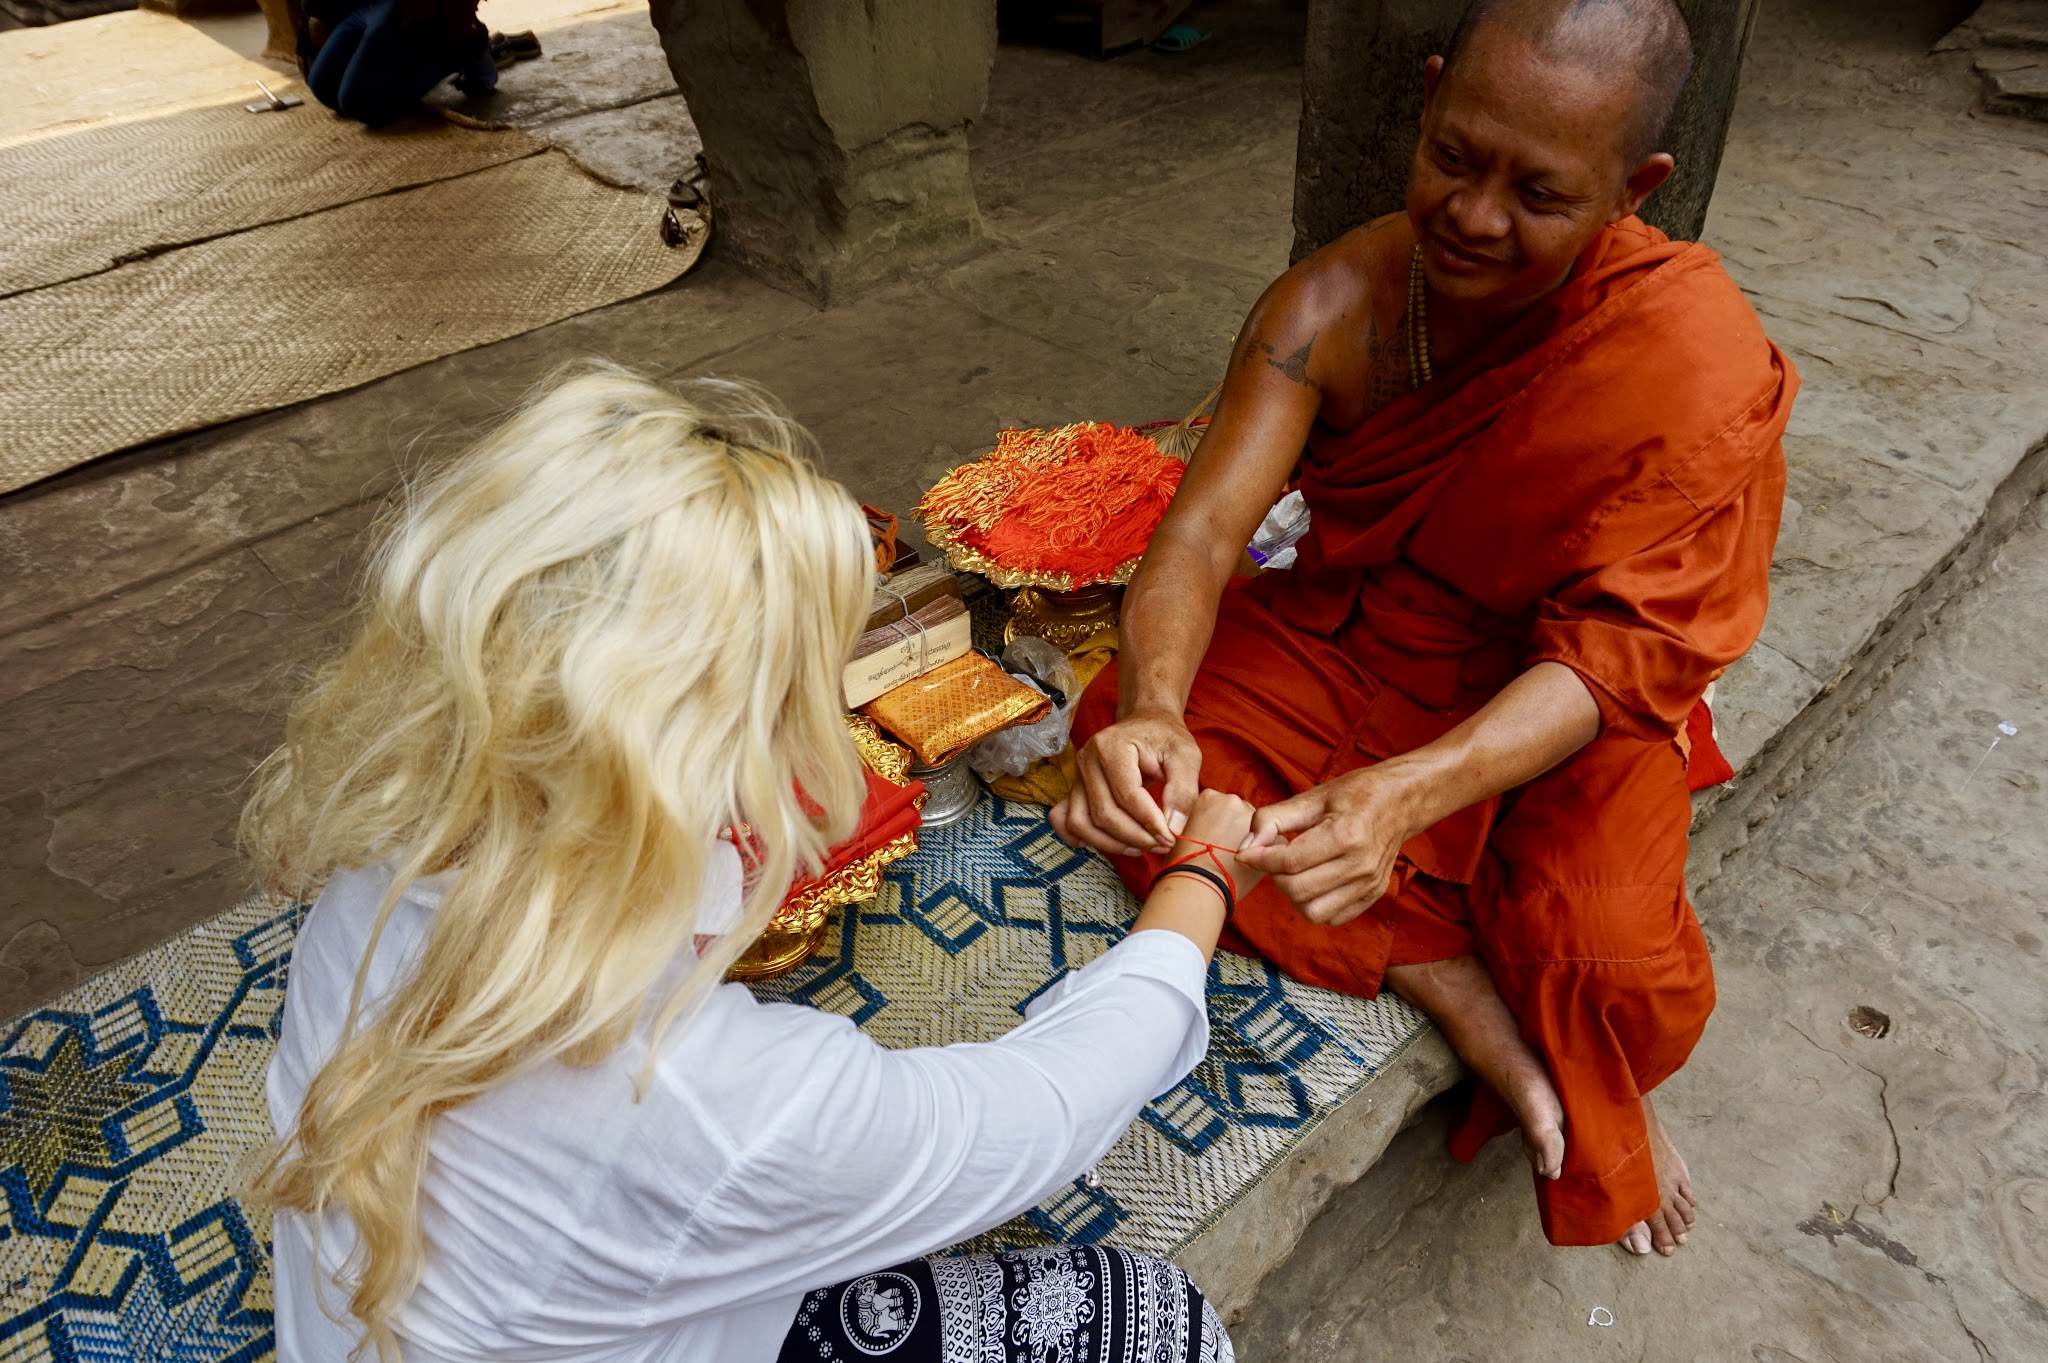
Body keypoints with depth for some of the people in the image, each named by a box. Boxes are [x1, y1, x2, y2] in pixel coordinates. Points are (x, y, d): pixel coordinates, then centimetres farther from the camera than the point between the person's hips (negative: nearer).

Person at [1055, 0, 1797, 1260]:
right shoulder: (1335, 307, -17)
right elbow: (1207, 529, -24)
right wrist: (1151, 710, -46)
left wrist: (1410, 792, -45)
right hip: (1349, 638, 3)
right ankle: (1479, 1015, -17)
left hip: (1553, 704, -2)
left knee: (1610, 953, -28)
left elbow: (1619, 649, -27)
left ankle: (1604, 1101, 13)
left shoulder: (1698, 352, -23)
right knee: (1126, 752, -22)